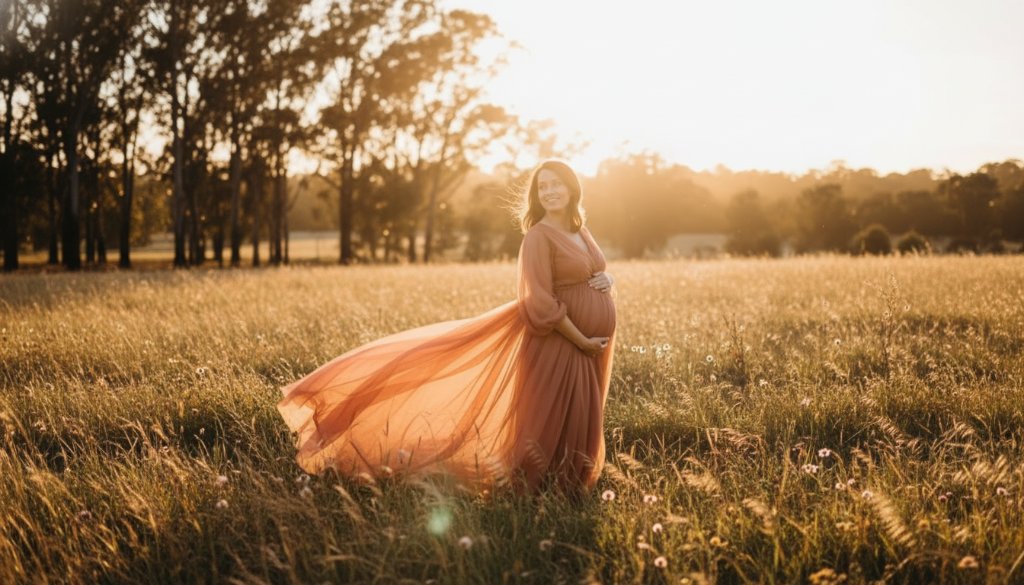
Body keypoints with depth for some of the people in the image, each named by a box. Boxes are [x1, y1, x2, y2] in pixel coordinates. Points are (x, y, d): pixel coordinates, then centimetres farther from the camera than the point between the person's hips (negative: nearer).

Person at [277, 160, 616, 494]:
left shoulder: (581, 231, 12)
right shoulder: (538, 237, -13)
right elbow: (541, 303, -19)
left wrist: (607, 281, -1)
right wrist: (580, 340, -18)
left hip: (590, 343, 7)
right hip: (558, 343, -7)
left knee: (578, 424, 15)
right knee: (550, 423, 0)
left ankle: (569, 487, 30)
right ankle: (535, 485, 17)